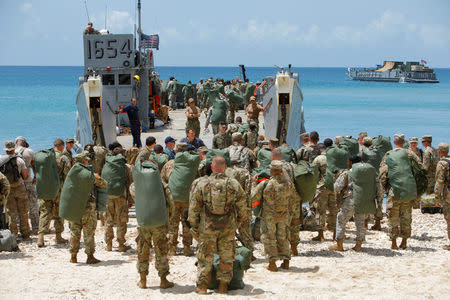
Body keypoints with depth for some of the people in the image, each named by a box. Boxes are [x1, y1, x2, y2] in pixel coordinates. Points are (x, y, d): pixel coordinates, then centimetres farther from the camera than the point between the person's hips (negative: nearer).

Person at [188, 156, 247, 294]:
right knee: (226, 256, 11)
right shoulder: (234, 184, -3)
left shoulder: (202, 184, -6)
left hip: (207, 227, -1)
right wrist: (240, 219, 23)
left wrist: (194, 224, 10)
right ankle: (223, 285, 14)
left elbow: (193, 207, -3)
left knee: (205, 256, 9)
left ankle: (201, 285, 10)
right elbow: (242, 206, 4)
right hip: (228, 227, 1)